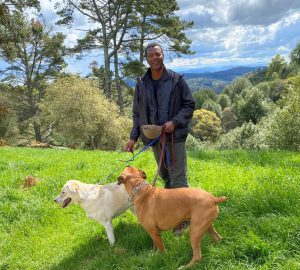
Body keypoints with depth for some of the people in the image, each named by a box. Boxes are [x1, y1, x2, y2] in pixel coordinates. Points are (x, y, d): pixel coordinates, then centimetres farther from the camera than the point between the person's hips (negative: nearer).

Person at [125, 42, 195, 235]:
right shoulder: (141, 84, 5)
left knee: (178, 177, -2)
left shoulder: (176, 80, -6)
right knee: (165, 175, 15)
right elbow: (137, 112, 11)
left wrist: (175, 121, -17)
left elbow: (190, 104, -2)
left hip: (174, 136, -4)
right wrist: (134, 137, 4)